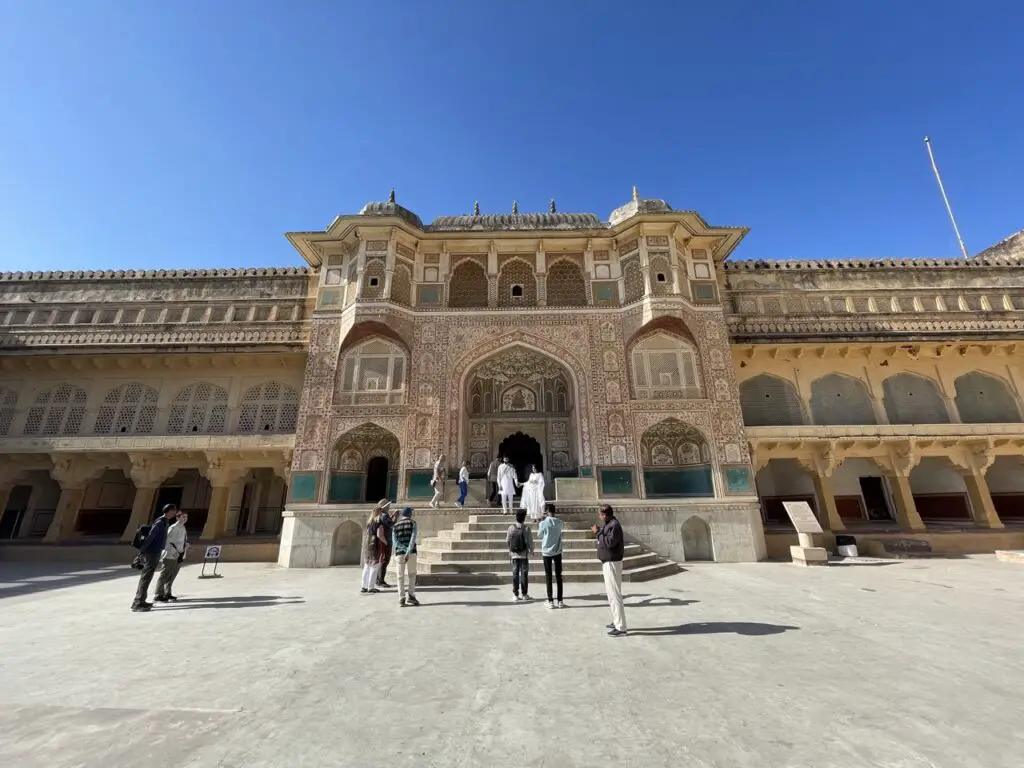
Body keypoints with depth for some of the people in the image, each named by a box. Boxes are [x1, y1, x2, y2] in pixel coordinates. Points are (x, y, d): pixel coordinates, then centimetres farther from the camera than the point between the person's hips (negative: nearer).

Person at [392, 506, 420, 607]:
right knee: (412, 575, 12)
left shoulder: (395, 526, 11)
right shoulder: (413, 523, 4)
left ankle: (402, 599, 4)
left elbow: (395, 542, -3)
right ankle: (410, 596, 5)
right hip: (412, 553, -2)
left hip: (399, 553, 2)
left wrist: (406, 551, -10)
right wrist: (408, 553, -17)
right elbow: (413, 538, -11)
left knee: (401, 577, 10)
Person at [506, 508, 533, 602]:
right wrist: (531, 550, 8)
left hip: (514, 554, 2)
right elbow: (530, 541, -8)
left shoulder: (511, 527, -7)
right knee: (524, 573, 8)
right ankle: (524, 594, 13)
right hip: (524, 554, -2)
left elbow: (508, 541, 0)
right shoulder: (526, 528, -12)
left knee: (515, 573, 8)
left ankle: (515, 594, 10)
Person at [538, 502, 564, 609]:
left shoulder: (543, 523, -12)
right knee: (558, 576, 9)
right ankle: (560, 601, 13)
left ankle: (550, 601, 10)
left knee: (548, 577, 6)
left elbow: (539, 535, 2)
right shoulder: (559, 522, -4)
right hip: (557, 552, 2)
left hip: (546, 552, -2)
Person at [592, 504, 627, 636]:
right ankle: (616, 621, 29)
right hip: (608, 562, 11)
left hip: (612, 563, -11)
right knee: (611, 593, 18)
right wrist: (599, 531, 6)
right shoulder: (609, 524, 10)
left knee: (615, 594, -5)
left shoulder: (614, 525, -20)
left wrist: (598, 532, -19)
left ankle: (620, 627, 2)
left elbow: (610, 542, -27)